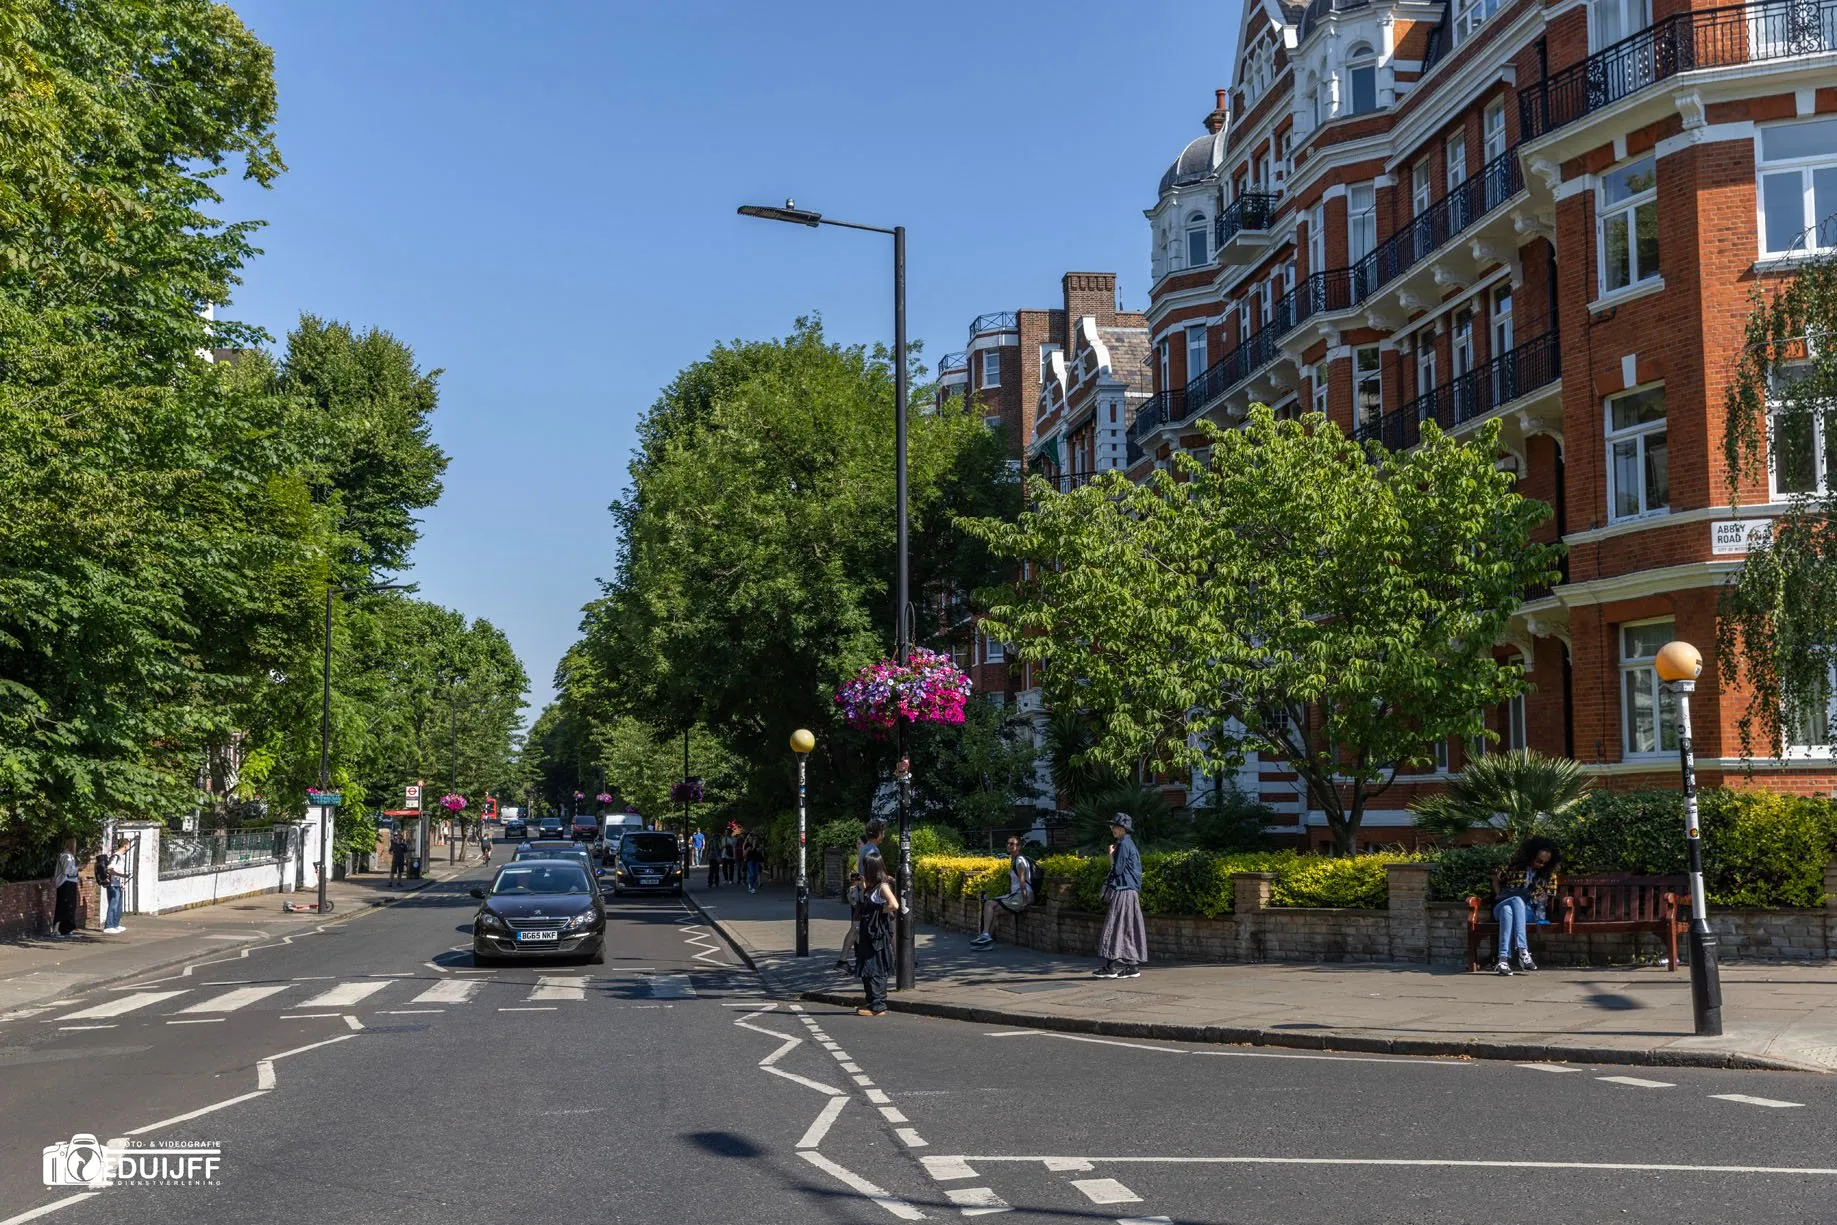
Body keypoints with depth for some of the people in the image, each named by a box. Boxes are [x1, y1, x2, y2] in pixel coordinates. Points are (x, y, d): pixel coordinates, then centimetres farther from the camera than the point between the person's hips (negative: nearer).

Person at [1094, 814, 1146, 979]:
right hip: (1130, 891, 10)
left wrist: (1111, 855, -5)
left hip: (1123, 892, -10)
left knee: (1117, 927, -8)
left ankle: (1113, 965, -9)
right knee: (1129, 928, 9)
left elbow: (1117, 869, -15)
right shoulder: (1129, 844, 17)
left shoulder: (1123, 845, -13)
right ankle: (1133, 966, 10)